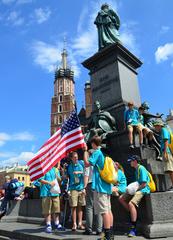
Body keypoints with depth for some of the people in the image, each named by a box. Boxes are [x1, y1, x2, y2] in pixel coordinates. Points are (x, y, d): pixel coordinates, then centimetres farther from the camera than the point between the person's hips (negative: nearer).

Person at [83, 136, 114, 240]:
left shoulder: (97, 152, -10)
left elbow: (87, 163, -15)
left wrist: (85, 150, -6)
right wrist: (87, 153, 30)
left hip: (100, 185, -9)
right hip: (107, 185, 9)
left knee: (104, 211, -7)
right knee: (108, 210, 13)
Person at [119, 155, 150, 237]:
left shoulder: (141, 168, -14)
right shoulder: (136, 169, 15)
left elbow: (144, 184, -20)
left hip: (143, 190, -10)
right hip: (137, 189, 10)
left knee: (131, 203, -28)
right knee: (121, 198, 6)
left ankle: (133, 229, -20)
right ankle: (133, 214, 10)